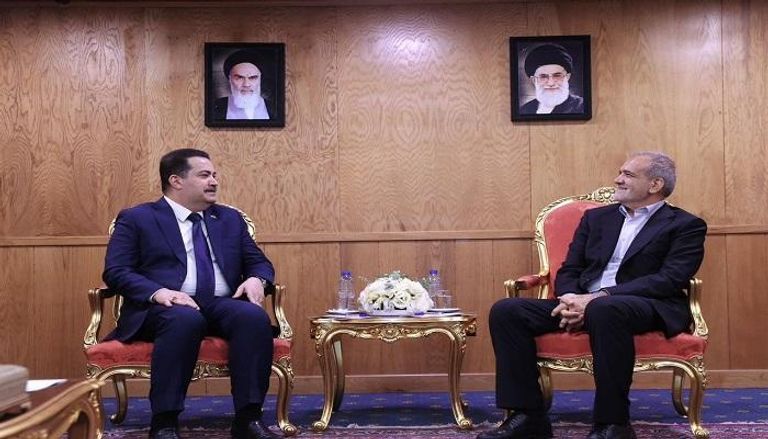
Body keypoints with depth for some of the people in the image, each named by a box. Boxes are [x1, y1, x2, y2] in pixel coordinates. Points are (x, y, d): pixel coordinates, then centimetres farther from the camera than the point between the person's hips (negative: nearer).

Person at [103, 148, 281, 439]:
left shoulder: (230, 219, 22)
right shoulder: (136, 219, 8)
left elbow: (259, 262, 22)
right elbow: (115, 272, -1)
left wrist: (255, 279, -4)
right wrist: (158, 292, -20)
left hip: (222, 305, 4)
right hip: (165, 307, -4)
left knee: (254, 316, -30)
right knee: (185, 319, -39)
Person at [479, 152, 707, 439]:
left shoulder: (685, 225, 6)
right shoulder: (596, 218, 22)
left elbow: (670, 279, -10)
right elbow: (568, 271, 17)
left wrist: (598, 297, -21)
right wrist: (571, 299, -10)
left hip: (649, 308, -5)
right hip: (585, 304, 6)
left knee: (604, 310, -41)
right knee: (506, 311, -16)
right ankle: (528, 415, -14)